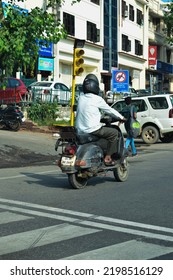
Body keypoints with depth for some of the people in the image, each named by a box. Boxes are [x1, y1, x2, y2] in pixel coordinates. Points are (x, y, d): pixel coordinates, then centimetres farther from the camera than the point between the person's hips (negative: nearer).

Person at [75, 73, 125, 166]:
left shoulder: (81, 98, 10)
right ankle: (107, 157, 1)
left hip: (80, 130, 8)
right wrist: (121, 117, 19)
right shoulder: (97, 99, -8)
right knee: (114, 132, 5)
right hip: (92, 129, -7)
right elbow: (109, 110, 3)